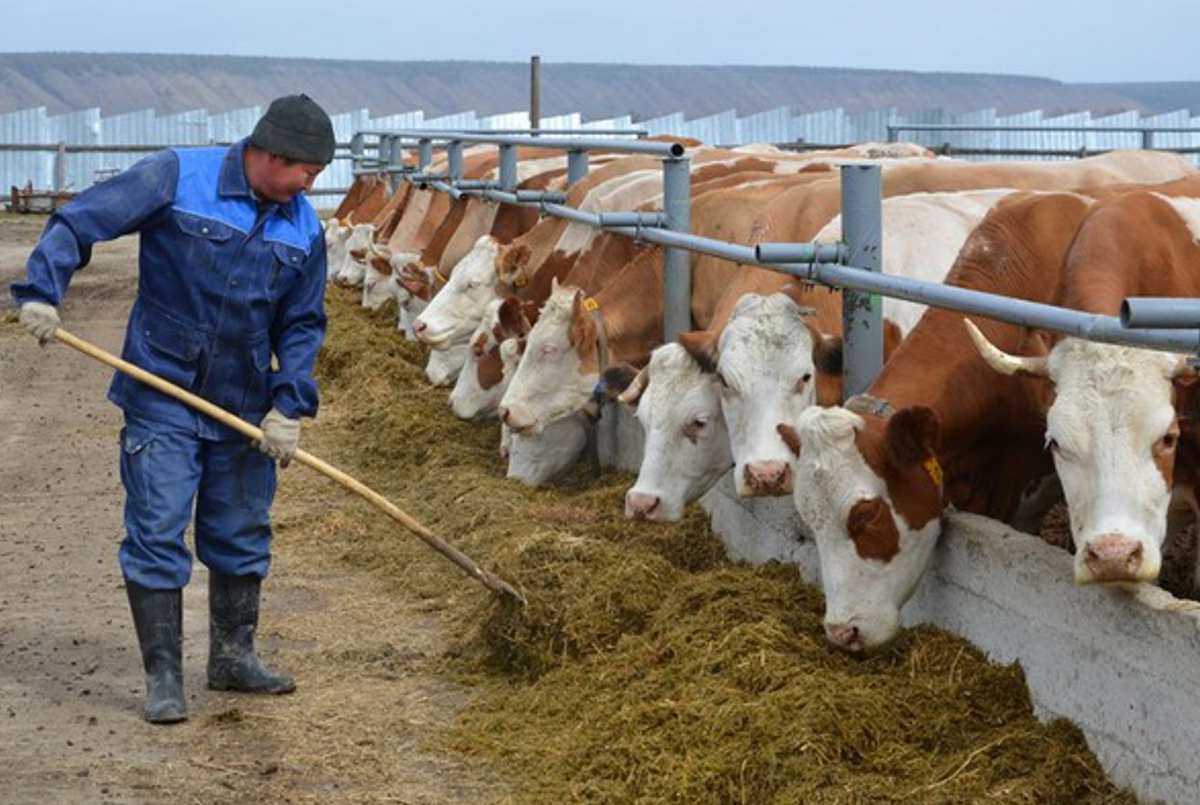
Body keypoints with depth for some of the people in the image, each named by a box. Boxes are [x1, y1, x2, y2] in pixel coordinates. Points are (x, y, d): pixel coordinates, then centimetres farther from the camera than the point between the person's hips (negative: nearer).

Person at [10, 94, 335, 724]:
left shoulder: (303, 227, 2)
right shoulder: (175, 177, -11)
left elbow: (302, 323, 8)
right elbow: (78, 223, -10)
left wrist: (290, 406, -3)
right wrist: (42, 289, -23)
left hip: (244, 405, 5)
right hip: (163, 395, -5)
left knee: (241, 537, 14)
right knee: (157, 535, -5)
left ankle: (233, 656, 30)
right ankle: (163, 677, 3)